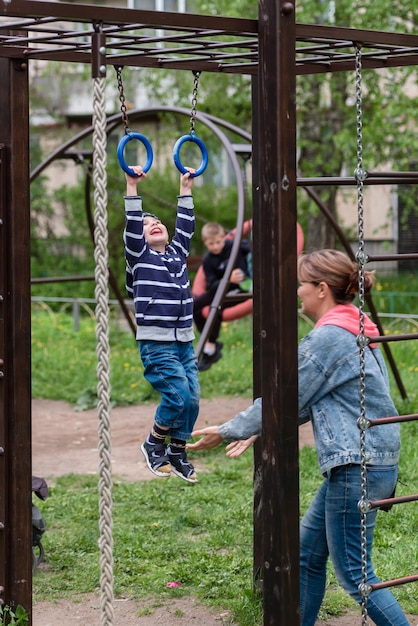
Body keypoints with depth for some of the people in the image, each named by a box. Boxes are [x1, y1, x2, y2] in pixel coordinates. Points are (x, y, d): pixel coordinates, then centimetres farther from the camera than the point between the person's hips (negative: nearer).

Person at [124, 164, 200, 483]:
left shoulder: (178, 252, 15)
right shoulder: (139, 256, 1)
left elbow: (186, 224, 15)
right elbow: (131, 225, -10)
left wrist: (186, 188, 15)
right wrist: (132, 187, -15)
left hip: (185, 343, 6)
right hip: (156, 343, -6)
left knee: (192, 400, 2)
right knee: (179, 395, -17)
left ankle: (177, 453, 18)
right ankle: (154, 445, 5)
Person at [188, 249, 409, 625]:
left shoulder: (328, 337, -15)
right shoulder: (354, 329, 14)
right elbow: (310, 402, 19)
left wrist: (228, 432, 1)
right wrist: (258, 430, 16)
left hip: (357, 467, -10)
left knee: (353, 572, -2)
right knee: (308, 552, 16)